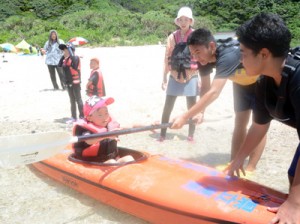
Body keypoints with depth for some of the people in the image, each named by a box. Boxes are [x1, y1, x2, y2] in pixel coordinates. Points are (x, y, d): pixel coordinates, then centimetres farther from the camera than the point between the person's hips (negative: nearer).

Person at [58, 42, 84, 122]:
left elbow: (73, 58, -33)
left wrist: (69, 48, -21)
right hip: (68, 82, 8)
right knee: (72, 101, 14)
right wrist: (63, 56, 3)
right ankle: (74, 117, 22)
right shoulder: (65, 59, 9)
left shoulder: (76, 58, -10)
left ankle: (82, 116, 6)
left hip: (75, 82, -8)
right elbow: (59, 65, -2)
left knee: (78, 100, -1)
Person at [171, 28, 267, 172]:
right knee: (240, 123, 6)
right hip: (241, 82, 7)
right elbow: (205, 86, -5)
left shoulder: (228, 55, -44)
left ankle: (250, 169, -5)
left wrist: (184, 117, -53)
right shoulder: (205, 58, -20)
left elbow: (214, 93, -51)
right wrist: (201, 112, -17)